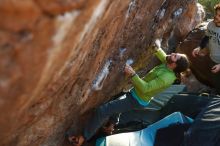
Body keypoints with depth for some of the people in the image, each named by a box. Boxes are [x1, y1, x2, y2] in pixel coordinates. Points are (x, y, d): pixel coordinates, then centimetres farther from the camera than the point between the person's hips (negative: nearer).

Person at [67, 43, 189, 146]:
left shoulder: (167, 77, -33)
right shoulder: (168, 65, -8)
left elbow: (145, 88, -34)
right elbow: (164, 57, 15)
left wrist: (132, 74, -34)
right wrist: (156, 47, 2)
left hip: (136, 101, -10)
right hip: (136, 93, 10)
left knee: (102, 111, -14)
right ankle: (111, 125, 52)